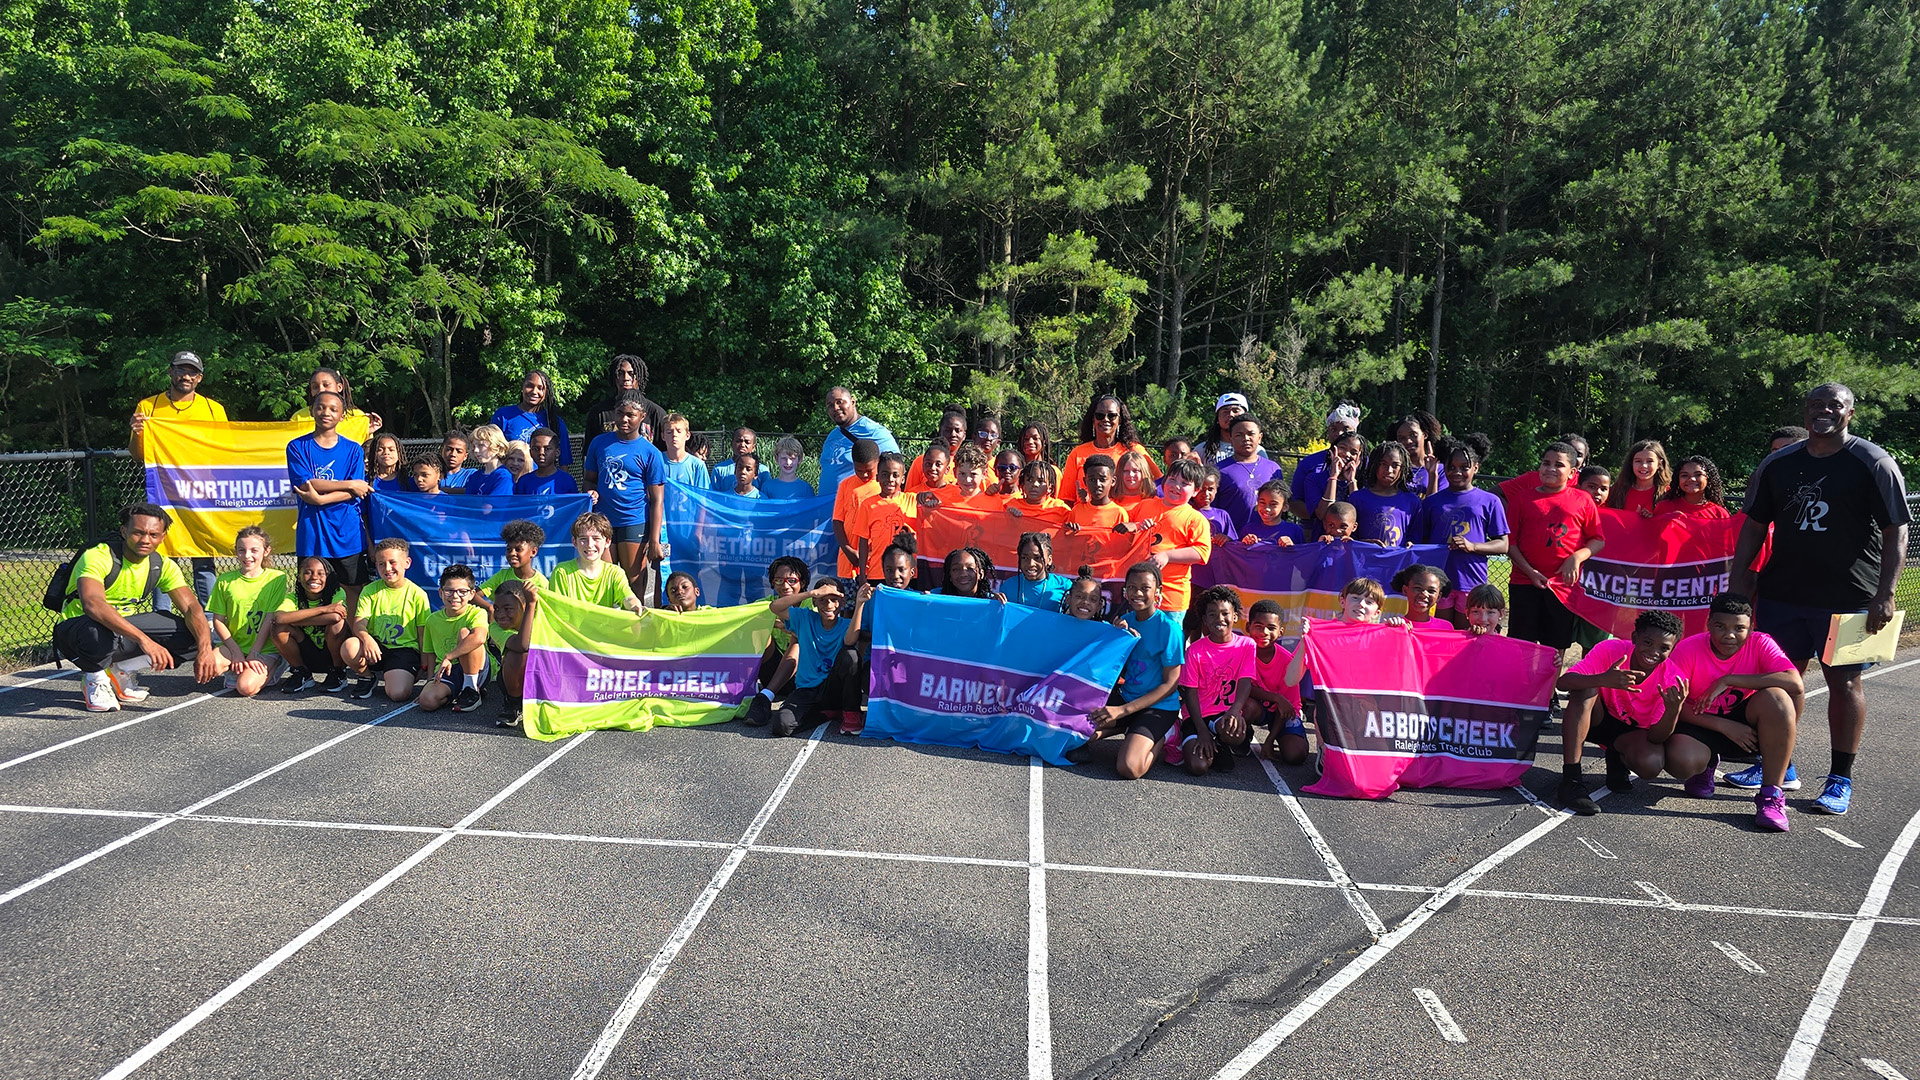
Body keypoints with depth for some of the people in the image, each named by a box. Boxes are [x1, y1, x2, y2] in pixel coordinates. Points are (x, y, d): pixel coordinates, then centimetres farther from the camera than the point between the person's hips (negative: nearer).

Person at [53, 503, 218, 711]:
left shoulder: (163, 566, -5)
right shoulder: (98, 557, -22)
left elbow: (191, 607, -14)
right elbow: (92, 604, -40)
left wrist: (205, 649, -33)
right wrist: (144, 640, -51)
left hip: (123, 628, 5)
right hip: (74, 630, -5)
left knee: (193, 632, -15)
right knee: (98, 633, -41)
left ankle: (121, 671, 2)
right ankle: (94, 678, -6)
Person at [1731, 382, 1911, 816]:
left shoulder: (1874, 464, -3)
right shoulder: (1778, 464, 8)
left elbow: (1896, 533, -6)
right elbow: (1753, 527, 12)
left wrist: (1885, 595, -14)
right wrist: (1738, 583, 5)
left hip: (1847, 597, -3)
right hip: (1781, 593, 3)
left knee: (1844, 682, 3)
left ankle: (1840, 779, 13)